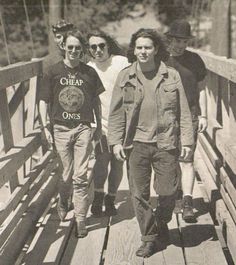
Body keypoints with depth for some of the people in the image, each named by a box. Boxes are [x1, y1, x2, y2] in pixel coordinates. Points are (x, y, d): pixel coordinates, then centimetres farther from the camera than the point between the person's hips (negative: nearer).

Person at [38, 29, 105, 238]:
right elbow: (44, 101, 4)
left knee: (80, 176, -3)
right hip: (61, 128, 0)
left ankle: (81, 219, 6)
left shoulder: (89, 72, 2)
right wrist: (45, 127, -2)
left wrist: (99, 125, 13)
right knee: (67, 174, 8)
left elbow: (96, 100, 12)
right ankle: (63, 202, 39)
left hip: (83, 128, 0)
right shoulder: (54, 72, 0)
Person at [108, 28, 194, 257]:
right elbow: (116, 112, 6)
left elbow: (183, 111, 5)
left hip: (165, 143, 0)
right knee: (139, 194, 2)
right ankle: (149, 238, 17)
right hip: (136, 144, 1)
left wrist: (186, 140, 0)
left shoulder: (171, 76, 3)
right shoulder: (125, 77, 4)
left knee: (168, 191, 2)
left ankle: (161, 224, 32)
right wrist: (115, 141, -2)